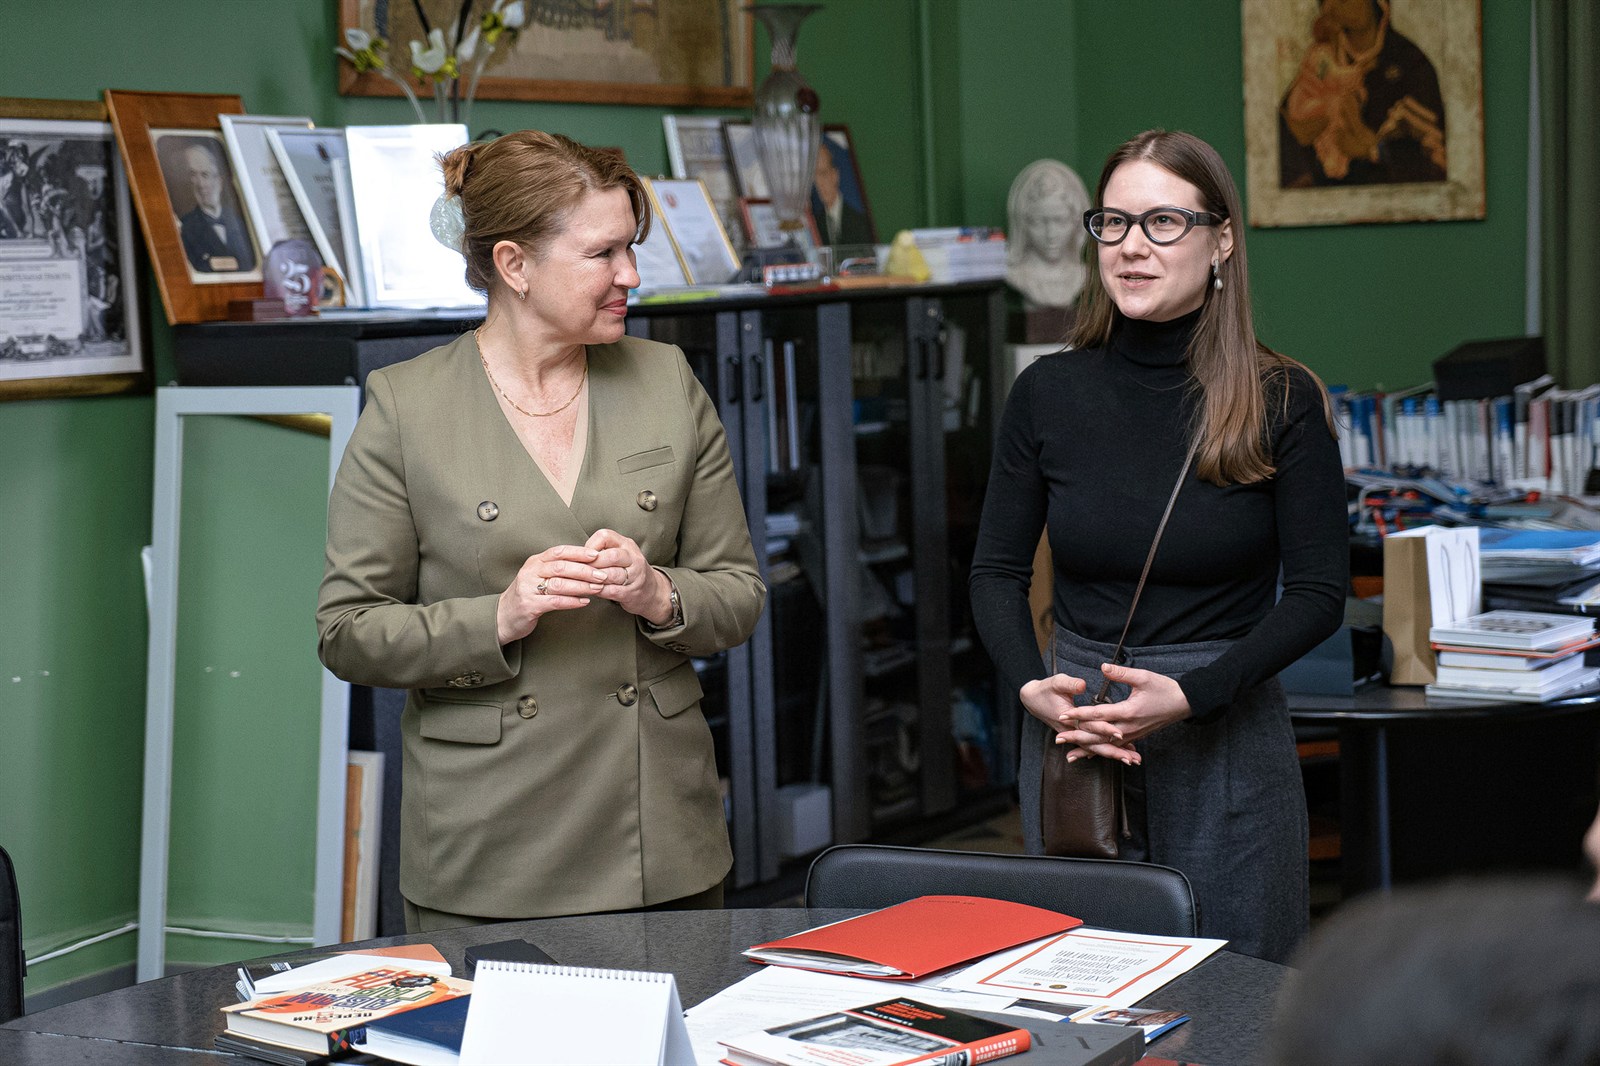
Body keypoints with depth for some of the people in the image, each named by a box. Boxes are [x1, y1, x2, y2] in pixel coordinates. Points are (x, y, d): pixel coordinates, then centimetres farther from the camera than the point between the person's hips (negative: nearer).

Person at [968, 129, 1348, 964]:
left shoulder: (1280, 400, -4)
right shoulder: (1048, 393, 2)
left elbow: (1319, 592, -5)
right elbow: (996, 571, 7)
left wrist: (1190, 694, -16)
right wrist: (1031, 689, -11)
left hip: (1225, 744, -2)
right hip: (1068, 733, 2)